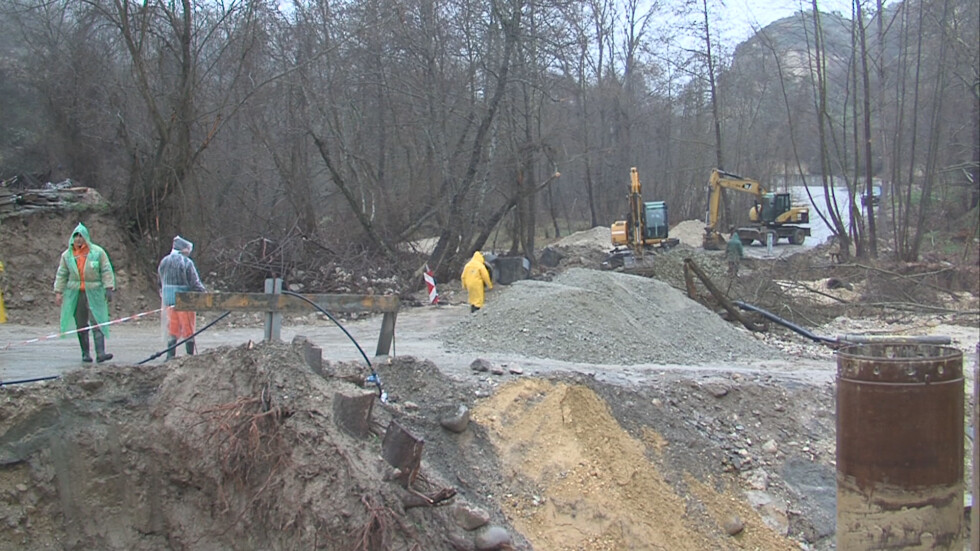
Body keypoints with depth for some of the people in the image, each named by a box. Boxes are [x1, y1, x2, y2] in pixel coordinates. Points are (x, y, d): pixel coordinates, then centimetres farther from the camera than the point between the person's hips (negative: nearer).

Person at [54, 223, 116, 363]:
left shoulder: (97, 252, 0)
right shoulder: (67, 255, 7)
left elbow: (106, 271, 1)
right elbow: (61, 275, 12)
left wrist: (109, 288, -6)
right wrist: (58, 292, 6)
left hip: (94, 293, -3)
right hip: (75, 294, 3)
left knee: (97, 322, -12)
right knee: (81, 325, 6)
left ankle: (100, 353, -18)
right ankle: (85, 353, 13)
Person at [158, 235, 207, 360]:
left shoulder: (164, 262, 8)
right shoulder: (186, 262, -12)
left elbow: (161, 282, 14)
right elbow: (195, 283, -12)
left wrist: (162, 296, 24)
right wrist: (205, 293, -1)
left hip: (168, 299, 5)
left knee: (172, 329, 10)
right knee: (188, 329, 3)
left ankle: (170, 355, 8)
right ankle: (190, 355, 6)